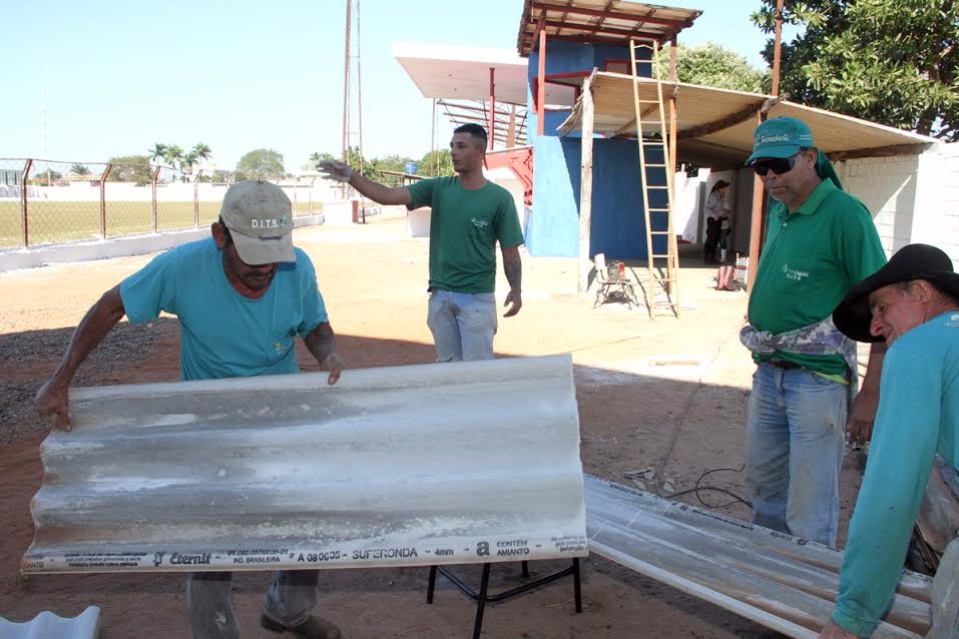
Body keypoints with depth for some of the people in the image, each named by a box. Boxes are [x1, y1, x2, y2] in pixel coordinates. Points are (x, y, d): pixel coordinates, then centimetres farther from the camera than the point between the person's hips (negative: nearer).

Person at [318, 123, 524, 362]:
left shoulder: (500, 198, -6)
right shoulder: (438, 188, 3)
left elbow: (510, 252, -4)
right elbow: (388, 195, -7)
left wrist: (516, 290, -17)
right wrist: (351, 177, -21)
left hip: (477, 297, -4)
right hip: (440, 295, 4)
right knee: (447, 364, 15)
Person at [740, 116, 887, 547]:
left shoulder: (844, 213, -14)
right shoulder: (777, 212, 10)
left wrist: (870, 394, -16)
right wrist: (764, 356, 17)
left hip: (817, 378, -8)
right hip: (768, 373, 8)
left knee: (809, 514, 2)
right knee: (763, 489, 20)